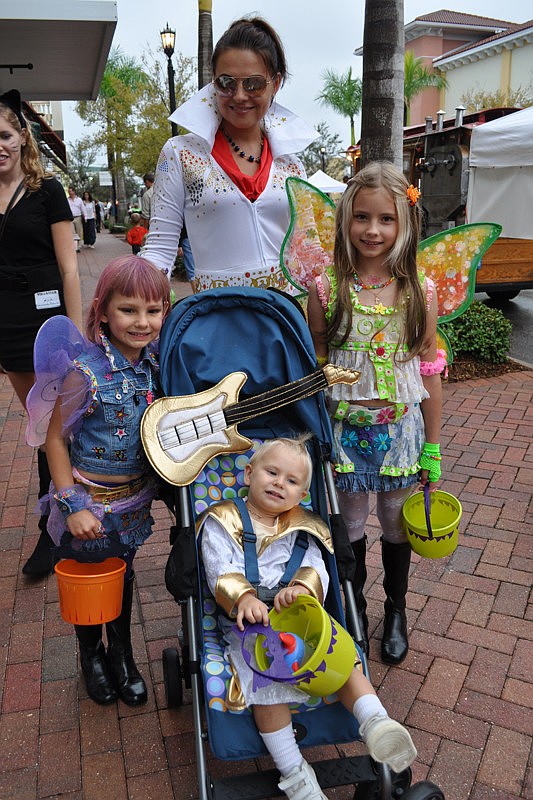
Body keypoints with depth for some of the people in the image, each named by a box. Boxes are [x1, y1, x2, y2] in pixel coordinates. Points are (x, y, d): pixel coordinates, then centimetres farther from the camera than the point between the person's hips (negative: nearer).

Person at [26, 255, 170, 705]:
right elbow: (55, 438, -16)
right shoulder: (85, 370, -24)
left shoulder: (155, 363, -9)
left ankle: (122, 653, 46)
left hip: (134, 498, 4)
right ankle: (91, 653, 46)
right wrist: (73, 505, -17)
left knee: (123, 574, 22)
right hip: (89, 498, -4)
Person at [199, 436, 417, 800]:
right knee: (266, 682, -22)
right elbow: (221, 570, -12)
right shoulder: (221, 522, 1)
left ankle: (376, 723, -18)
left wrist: (303, 587, -29)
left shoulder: (300, 528, 11)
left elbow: (315, 567, -5)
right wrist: (244, 598, -32)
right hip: (247, 623, -3)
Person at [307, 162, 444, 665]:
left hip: (400, 429, 1)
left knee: (397, 524, 17)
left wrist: (433, 446, 2)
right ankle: (354, 608, 41)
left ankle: (396, 610, 42)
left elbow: (429, 372, -1)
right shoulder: (327, 289, -9)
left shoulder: (420, 291, -6)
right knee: (348, 526, 15)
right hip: (345, 430, 0)